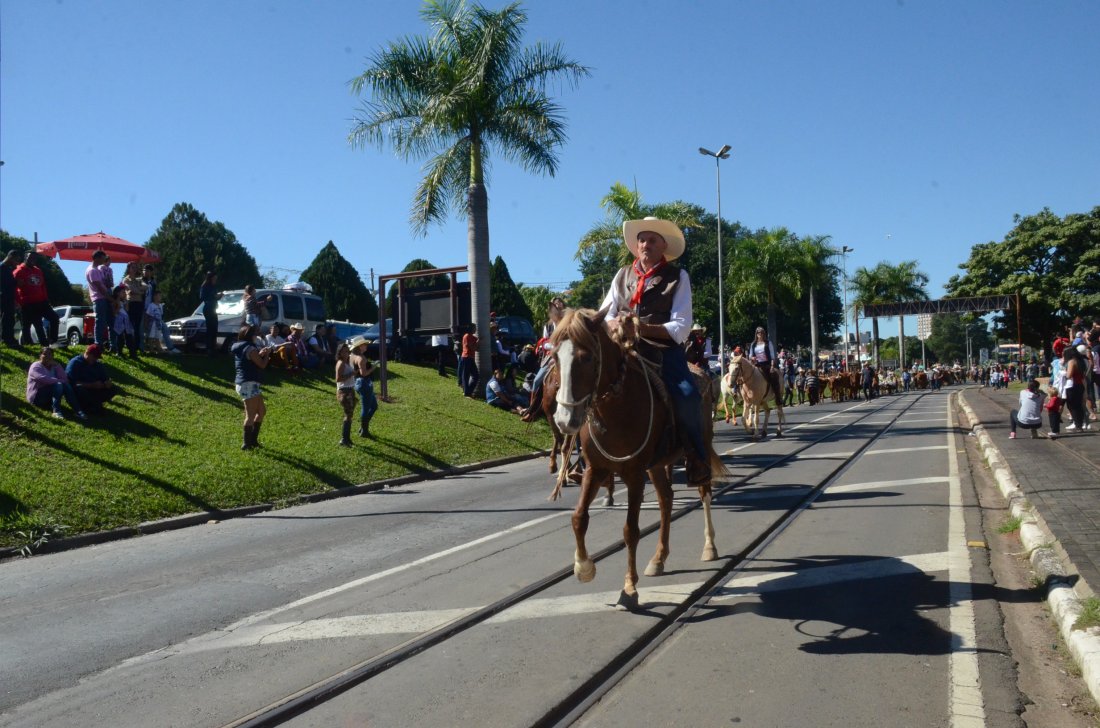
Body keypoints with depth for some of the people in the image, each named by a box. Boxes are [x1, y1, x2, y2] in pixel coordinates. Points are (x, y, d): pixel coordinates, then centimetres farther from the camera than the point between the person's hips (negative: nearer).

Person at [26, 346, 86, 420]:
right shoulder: (36, 366, -6)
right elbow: (44, 379, -25)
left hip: (49, 398, 6)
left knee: (66, 385, -19)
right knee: (58, 385, -28)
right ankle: (56, 411, -44)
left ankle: (78, 411, -33)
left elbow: (64, 379, -4)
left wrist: (57, 365, -9)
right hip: (37, 397, -6)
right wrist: (59, 381, -21)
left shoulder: (53, 367, 13)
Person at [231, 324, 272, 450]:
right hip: (249, 384, -10)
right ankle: (246, 443, -4)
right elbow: (262, 365, -12)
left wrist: (260, 354, 16)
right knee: (251, 415, -6)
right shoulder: (250, 348, -14)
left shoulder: (240, 348, 14)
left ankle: (253, 439, 20)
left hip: (248, 384, 10)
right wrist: (267, 354, 4)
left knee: (261, 411, 17)